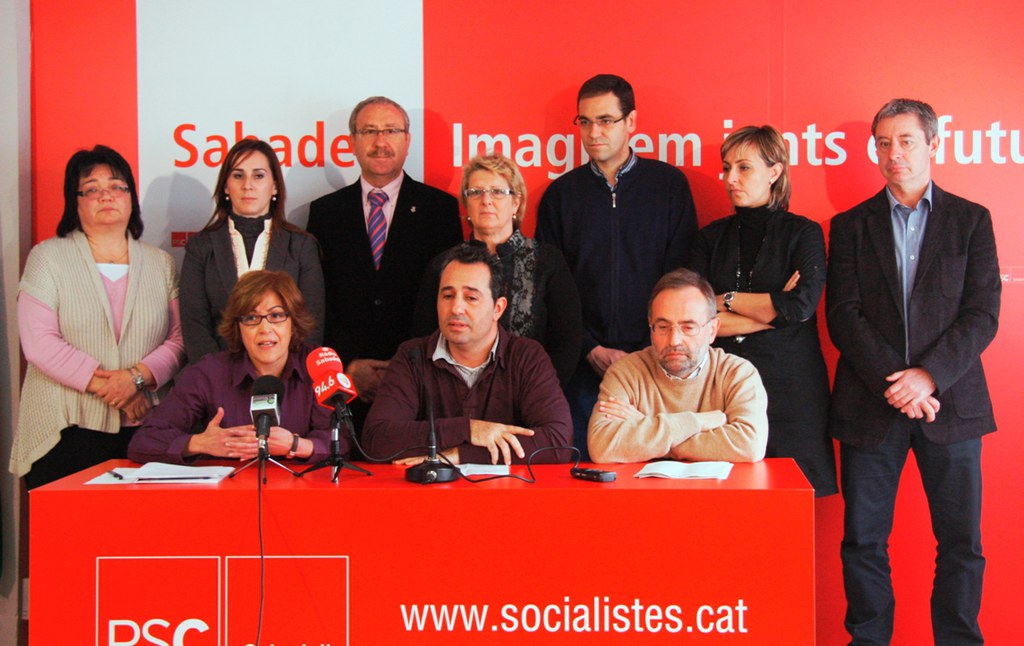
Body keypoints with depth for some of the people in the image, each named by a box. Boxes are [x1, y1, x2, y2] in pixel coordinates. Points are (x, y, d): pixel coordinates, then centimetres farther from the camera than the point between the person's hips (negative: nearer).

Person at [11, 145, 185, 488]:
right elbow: (39, 343, -6)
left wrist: (137, 376, -13)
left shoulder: (160, 263, 14)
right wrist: (107, 387, -11)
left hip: (142, 430, 2)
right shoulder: (48, 258, 6)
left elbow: (180, 338, 6)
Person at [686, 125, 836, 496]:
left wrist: (724, 300, -3)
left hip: (788, 391, -2)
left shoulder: (803, 234, 4)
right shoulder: (712, 238, 12)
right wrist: (772, 310, -7)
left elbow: (802, 305, -13)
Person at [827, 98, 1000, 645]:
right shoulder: (851, 226, 9)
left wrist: (928, 375, -14)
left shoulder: (970, 220, 7)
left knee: (962, 541, 2)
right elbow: (843, 315, 0)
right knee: (864, 538, 3)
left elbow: (982, 315, -1)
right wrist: (893, 382, -11)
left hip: (949, 400, 0)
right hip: (870, 404, 1)